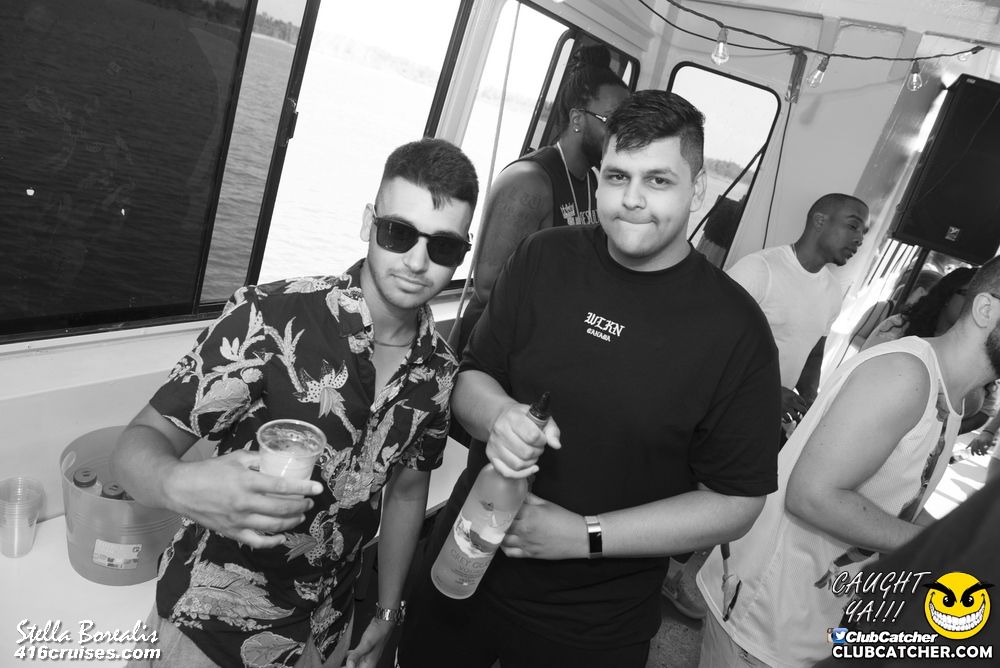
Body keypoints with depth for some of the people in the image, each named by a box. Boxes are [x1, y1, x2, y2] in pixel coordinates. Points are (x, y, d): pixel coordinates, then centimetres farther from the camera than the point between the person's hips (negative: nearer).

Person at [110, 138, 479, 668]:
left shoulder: (437, 370, -9)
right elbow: (140, 444, -20)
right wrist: (183, 486, -42)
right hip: (212, 624, -3)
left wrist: (387, 612, 9)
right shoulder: (271, 318, -24)